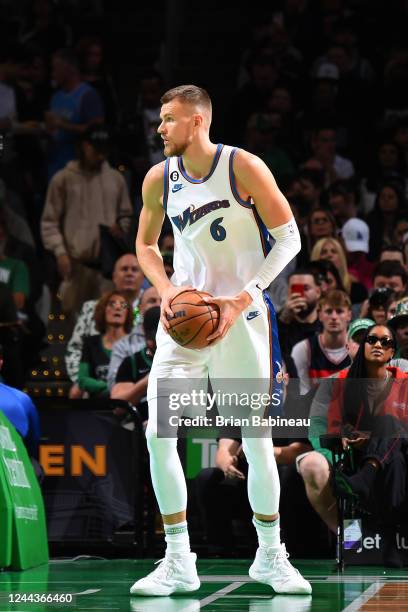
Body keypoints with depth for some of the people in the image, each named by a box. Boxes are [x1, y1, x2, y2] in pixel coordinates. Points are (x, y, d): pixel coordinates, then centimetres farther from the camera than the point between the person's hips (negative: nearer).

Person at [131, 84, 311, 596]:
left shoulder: (244, 168, -11)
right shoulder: (159, 178, 1)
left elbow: (289, 238, -8)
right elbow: (145, 243, 16)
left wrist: (242, 299, -17)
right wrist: (166, 290, -5)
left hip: (240, 314, -3)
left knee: (257, 439, 2)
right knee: (158, 432, -9)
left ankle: (270, 556, 19)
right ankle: (178, 563, -1)